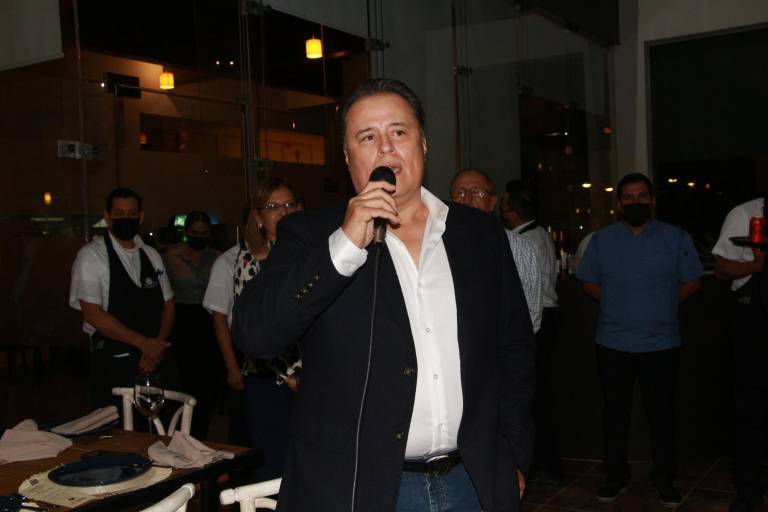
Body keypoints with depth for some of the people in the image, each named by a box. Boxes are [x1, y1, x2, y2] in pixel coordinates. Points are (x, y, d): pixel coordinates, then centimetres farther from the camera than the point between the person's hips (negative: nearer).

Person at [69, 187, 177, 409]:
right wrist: (143, 343, -13)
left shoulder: (152, 256, 10)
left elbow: (168, 305, 11)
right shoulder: (91, 255, -6)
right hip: (114, 364, -4)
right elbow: (93, 315, -13)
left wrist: (156, 348, -5)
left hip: (156, 358, 4)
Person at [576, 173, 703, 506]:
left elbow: (692, 281, 7)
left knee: (662, 414, 7)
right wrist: (615, 305, 2)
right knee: (615, 414, 10)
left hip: (661, 344, -1)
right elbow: (589, 282, 11)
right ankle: (616, 477, 24)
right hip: (613, 344, 1)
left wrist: (663, 305, 1)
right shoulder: (601, 240, 4)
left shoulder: (676, 238, 1)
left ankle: (665, 480, 22)